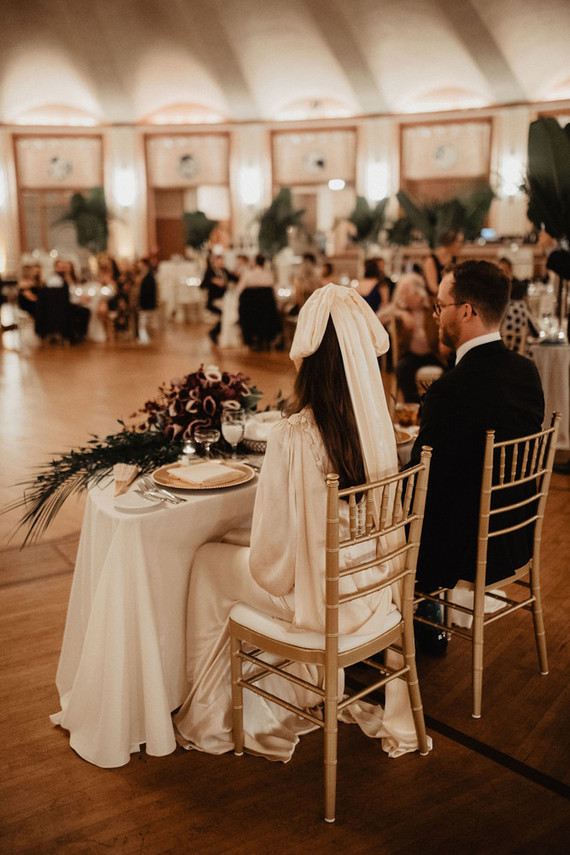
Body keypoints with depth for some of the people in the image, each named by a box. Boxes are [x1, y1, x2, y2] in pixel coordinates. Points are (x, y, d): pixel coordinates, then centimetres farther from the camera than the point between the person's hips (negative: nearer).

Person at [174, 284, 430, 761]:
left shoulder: (292, 436, -28)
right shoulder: (378, 425, -10)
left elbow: (273, 552, -20)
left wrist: (269, 574, 3)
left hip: (318, 598, -5)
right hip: (370, 592, 6)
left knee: (209, 563, 18)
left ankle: (208, 720, 33)